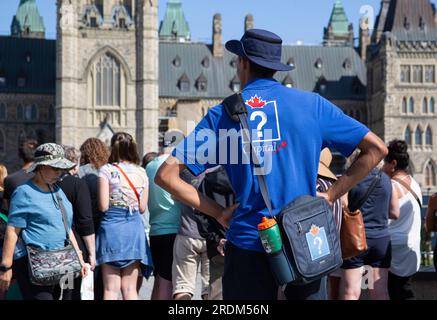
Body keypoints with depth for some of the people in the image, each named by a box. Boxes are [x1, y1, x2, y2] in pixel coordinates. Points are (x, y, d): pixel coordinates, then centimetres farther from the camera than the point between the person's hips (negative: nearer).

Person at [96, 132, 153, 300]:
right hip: (135, 226, 4)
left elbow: (103, 206, -8)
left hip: (112, 225, -3)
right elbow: (142, 207, 9)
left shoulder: (106, 170, -4)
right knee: (130, 289, 8)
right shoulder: (141, 172, 8)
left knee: (111, 289, -2)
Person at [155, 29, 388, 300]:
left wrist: (219, 213, 3)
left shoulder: (223, 114, 3)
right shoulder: (311, 104, 3)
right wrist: (331, 195, 4)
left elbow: (166, 176, 0)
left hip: (248, 246, 0)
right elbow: (377, 148, 3)